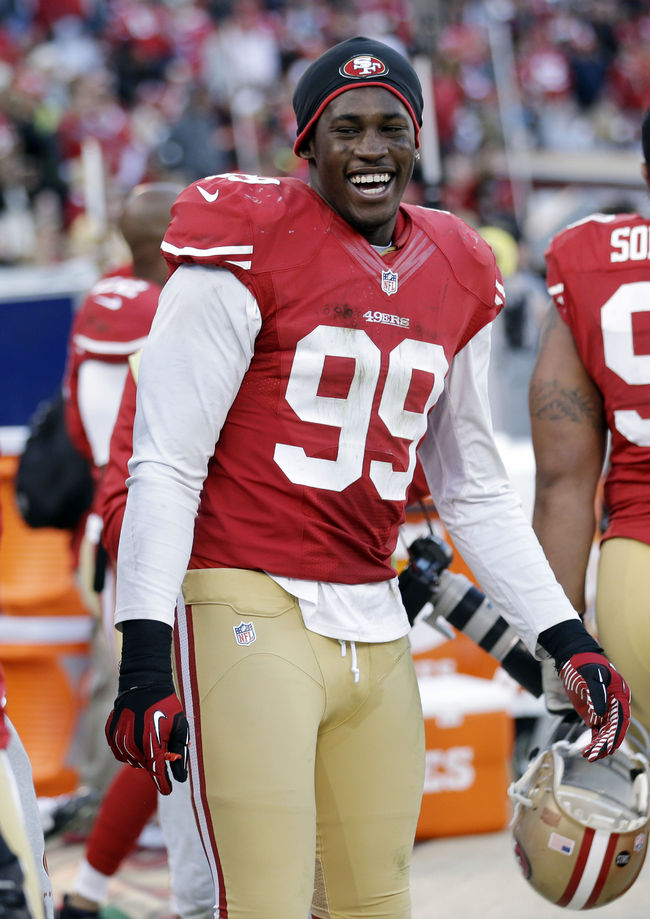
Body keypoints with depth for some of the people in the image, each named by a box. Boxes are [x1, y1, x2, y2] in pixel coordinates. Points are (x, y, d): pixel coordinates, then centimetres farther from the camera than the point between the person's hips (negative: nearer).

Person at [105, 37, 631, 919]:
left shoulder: (455, 277, 12)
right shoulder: (248, 249, -7)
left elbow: (474, 491, 21)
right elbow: (165, 464, -9)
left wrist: (565, 638, 14)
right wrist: (145, 656, -16)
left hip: (374, 625, 7)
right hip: (252, 611, -7)